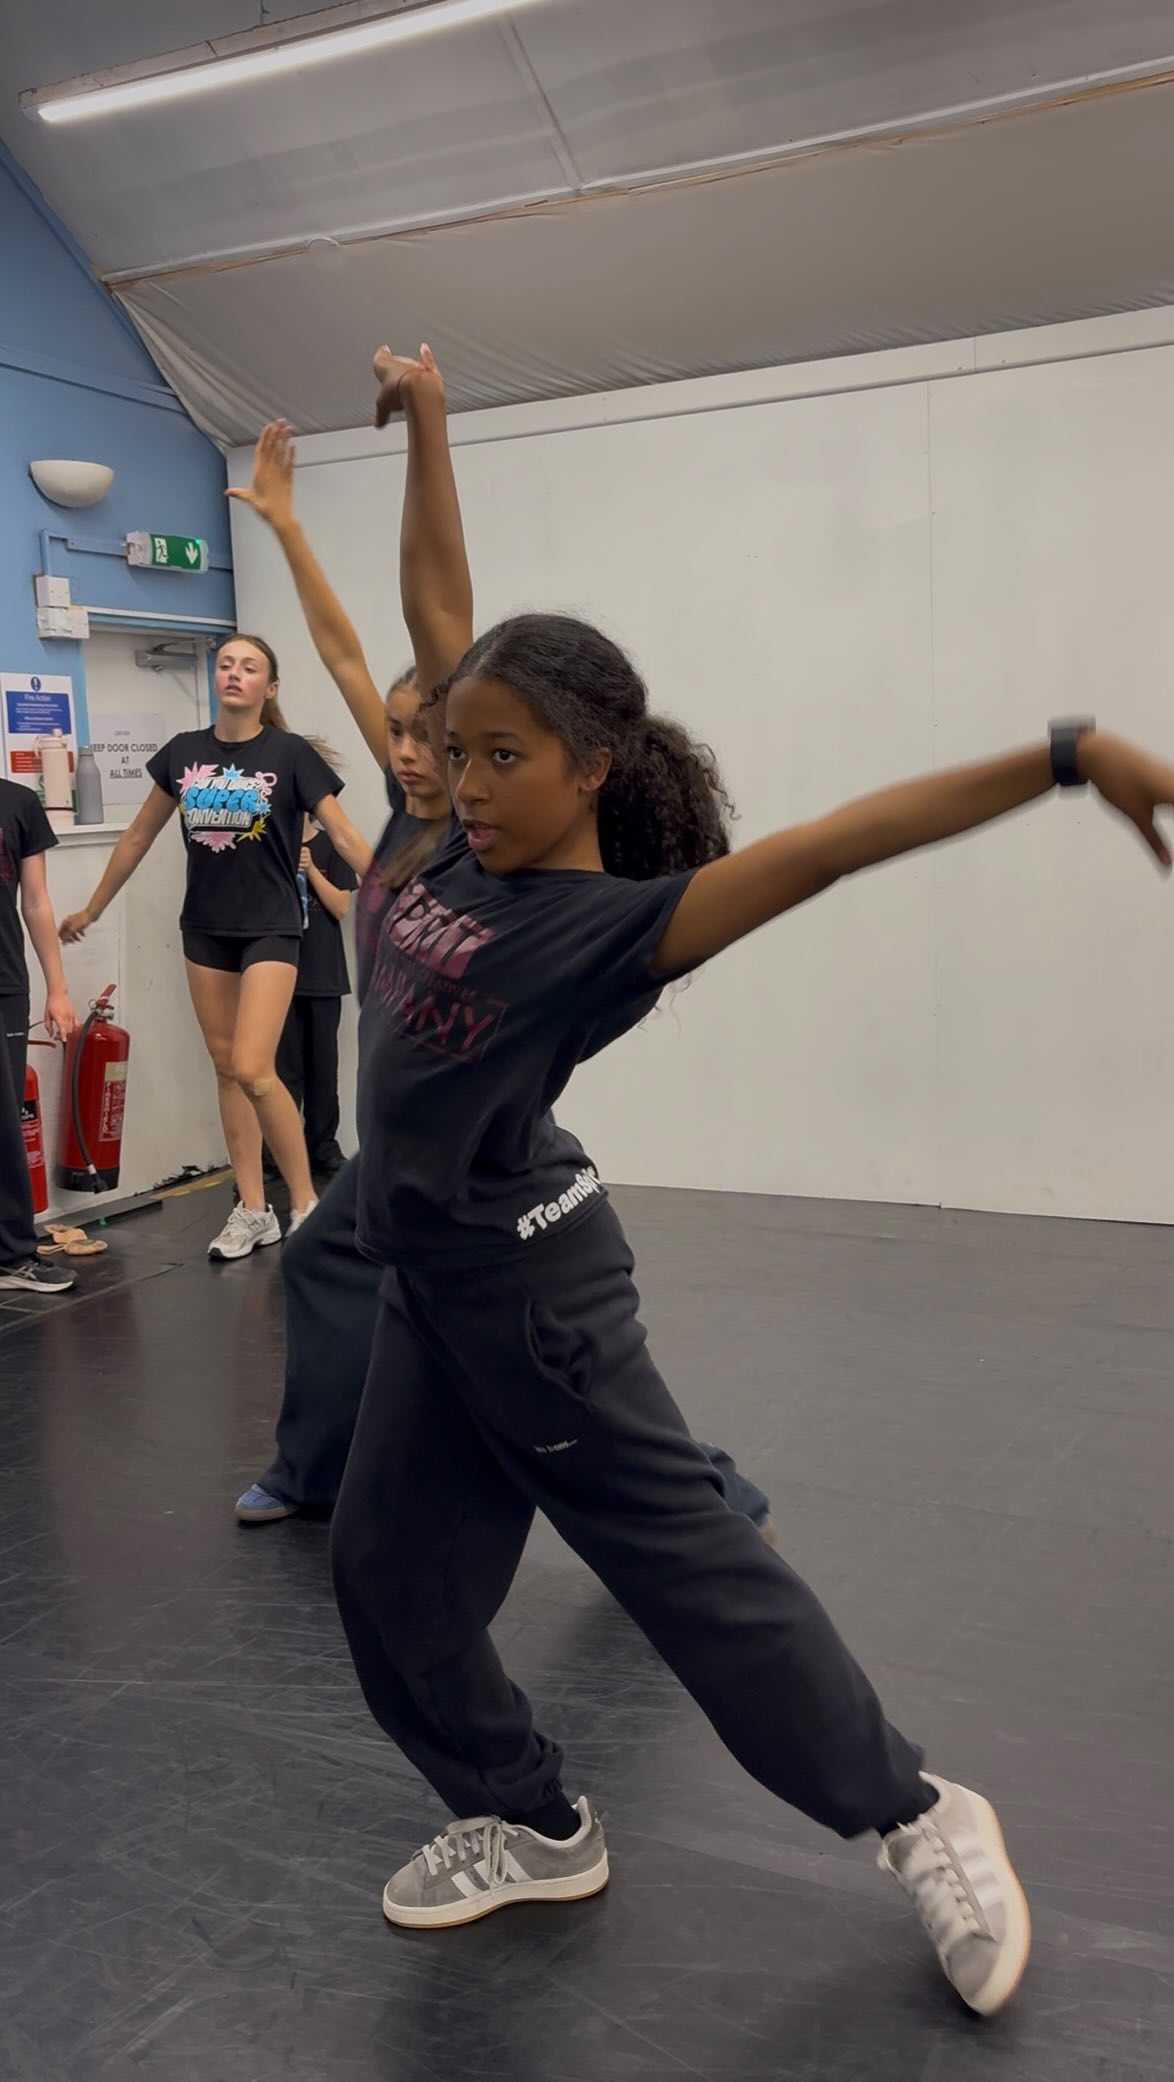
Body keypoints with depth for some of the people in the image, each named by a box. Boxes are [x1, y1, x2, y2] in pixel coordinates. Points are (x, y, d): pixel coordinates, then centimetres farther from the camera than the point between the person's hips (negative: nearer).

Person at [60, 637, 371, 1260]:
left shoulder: (290, 753, -8)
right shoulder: (183, 752, 4)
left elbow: (345, 836, -8)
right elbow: (139, 836, 14)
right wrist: (92, 909, 20)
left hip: (270, 927, -5)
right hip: (204, 929, 5)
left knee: (253, 1069, -15)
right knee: (225, 1068, 8)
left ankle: (306, 1204, 1)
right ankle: (252, 1210, 18)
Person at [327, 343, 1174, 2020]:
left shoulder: (615, 922, -19)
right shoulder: (478, 846, 0)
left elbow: (829, 844, -31)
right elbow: (437, 613, 6)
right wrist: (425, 432, 9)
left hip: (528, 1281, -8)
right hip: (433, 1280, 8)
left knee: (682, 1561, 2)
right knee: (388, 1573, 14)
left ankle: (919, 1818, 22)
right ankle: (533, 1828, 35)